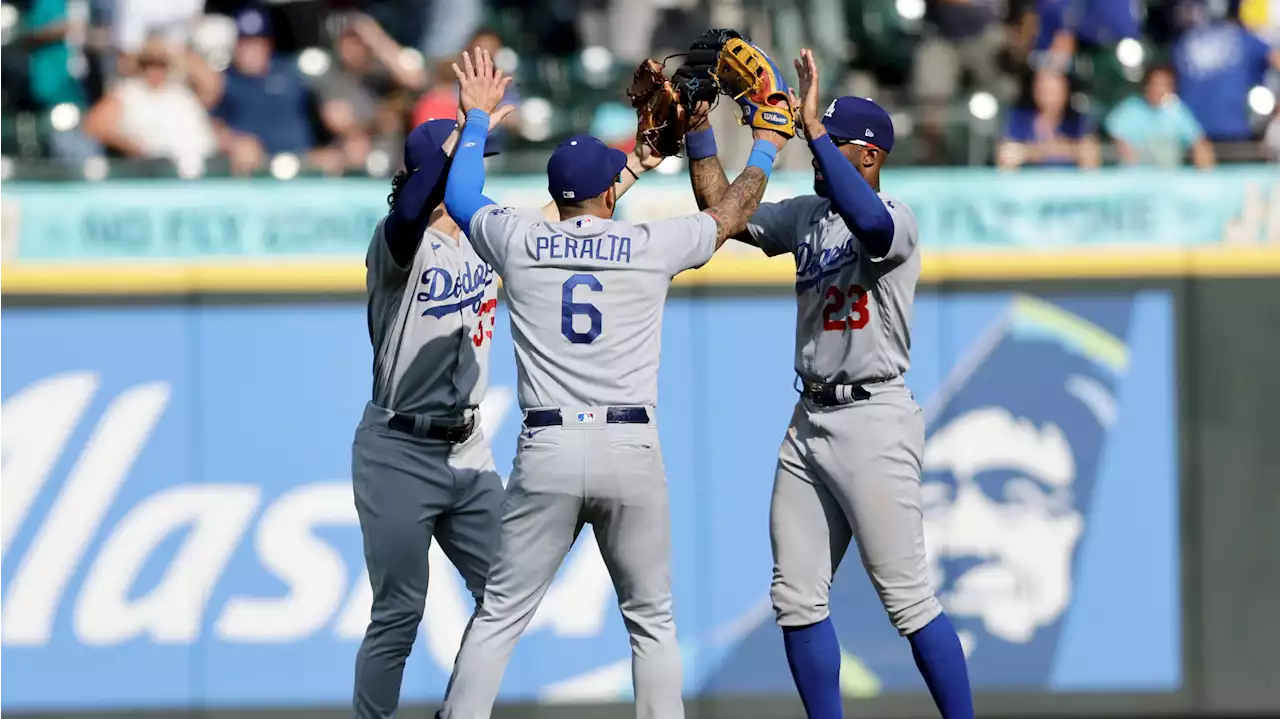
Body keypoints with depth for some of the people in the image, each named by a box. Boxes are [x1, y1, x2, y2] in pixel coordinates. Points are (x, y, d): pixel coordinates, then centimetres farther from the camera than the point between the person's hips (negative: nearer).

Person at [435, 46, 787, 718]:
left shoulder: (519, 241, 5)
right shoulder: (650, 246, 3)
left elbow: (459, 196, 25)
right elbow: (729, 214, 20)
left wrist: (477, 119, 38)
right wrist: (765, 151, 37)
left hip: (546, 450, 1)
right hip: (632, 449, -1)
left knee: (498, 617, 3)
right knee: (651, 620, 10)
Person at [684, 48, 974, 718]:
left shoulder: (895, 218, -10)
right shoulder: (806, 215, 14)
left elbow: (867, 222, -34)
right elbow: (722, 208, 19)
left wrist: (812, 126, -32)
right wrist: (698, 128, 9)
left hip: (872, 419, -8)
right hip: (808, 421, 8)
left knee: (907, 597, -9)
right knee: (796, 597, 6)